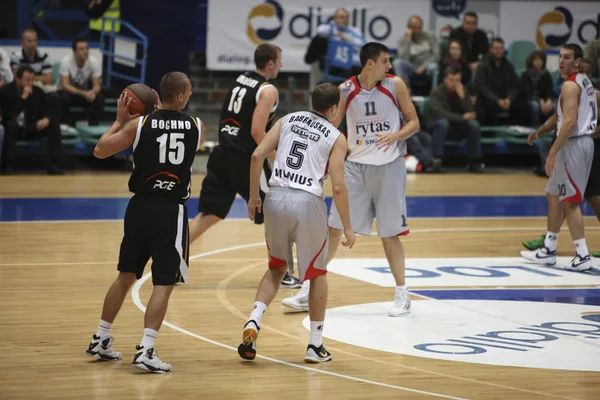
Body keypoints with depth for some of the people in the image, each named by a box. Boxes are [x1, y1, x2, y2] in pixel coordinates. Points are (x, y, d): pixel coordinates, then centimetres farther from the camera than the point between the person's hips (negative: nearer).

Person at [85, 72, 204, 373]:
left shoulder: (140, 124, -5)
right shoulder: (196, 127, -3)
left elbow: (100, 151, 0)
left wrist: (120, 120, 12)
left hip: (140, 206, 3)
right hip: (171, 209, -3)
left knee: (126, 275, 18)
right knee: (164, 283, -1)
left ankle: (101, 341, 26)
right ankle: (146, 350, -14)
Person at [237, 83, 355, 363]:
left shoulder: (288, 120, 13)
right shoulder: (336, 138, 3)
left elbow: (257, 155, 4)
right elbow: (338, 187, -5)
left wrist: (253, 196, 12)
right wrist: (347, 228, 4)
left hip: (276, 198, 3)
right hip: (307, 203, -3)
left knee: (277, 268, 23)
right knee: (317, 274, 16)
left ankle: (253, 322, 1)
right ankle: (315, 345, 17)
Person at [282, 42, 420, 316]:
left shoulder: (395, 85, -5)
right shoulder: (345, 90, -3)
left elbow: (414, 122, -1)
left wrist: (396, 135, -21)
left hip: (389, 165, -1)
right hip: (357, 164, 1)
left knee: (389, 233, 2)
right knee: (334, 228, -1)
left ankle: (402, 295, 16)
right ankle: (308, 291, 7)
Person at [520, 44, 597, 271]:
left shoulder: (570, 85, -16)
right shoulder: (585, 82, 16)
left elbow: (570, 121, -25)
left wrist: (553, 153, -24)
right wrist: (540, 131, 14)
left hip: (574, 144, -10)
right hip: (584, 141, 10)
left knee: (570, 202, -7)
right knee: (554, 195, 18)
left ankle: (583, 256, -7)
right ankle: (548, 250, 24)